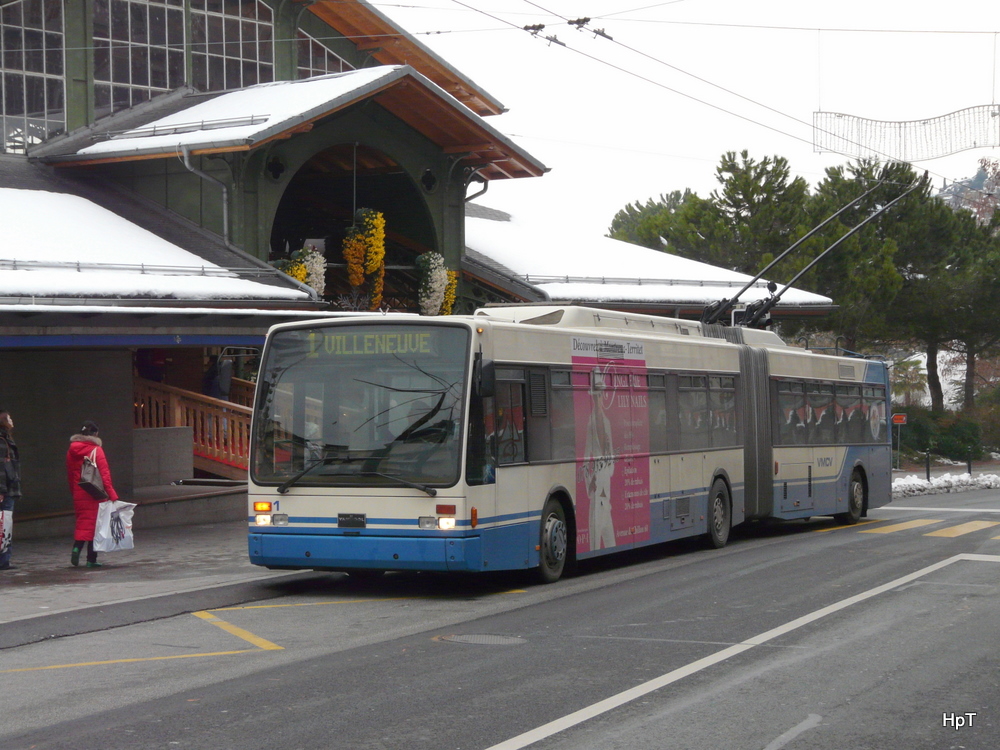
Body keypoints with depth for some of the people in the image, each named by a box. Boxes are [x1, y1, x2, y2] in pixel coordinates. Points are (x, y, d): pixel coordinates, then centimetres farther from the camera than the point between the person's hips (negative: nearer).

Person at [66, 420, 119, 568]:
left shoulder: (71, 451, 6)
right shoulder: (96, 450, -9)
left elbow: (70, 474, 10)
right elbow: (104, 473, -14)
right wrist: (111, 494, -14)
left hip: (78, 494, 4)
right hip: (94, 494, -4)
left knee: (82, 521, 14)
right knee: (94, 522, 3)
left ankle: (77, 547, -11)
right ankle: (91, 559, 4)